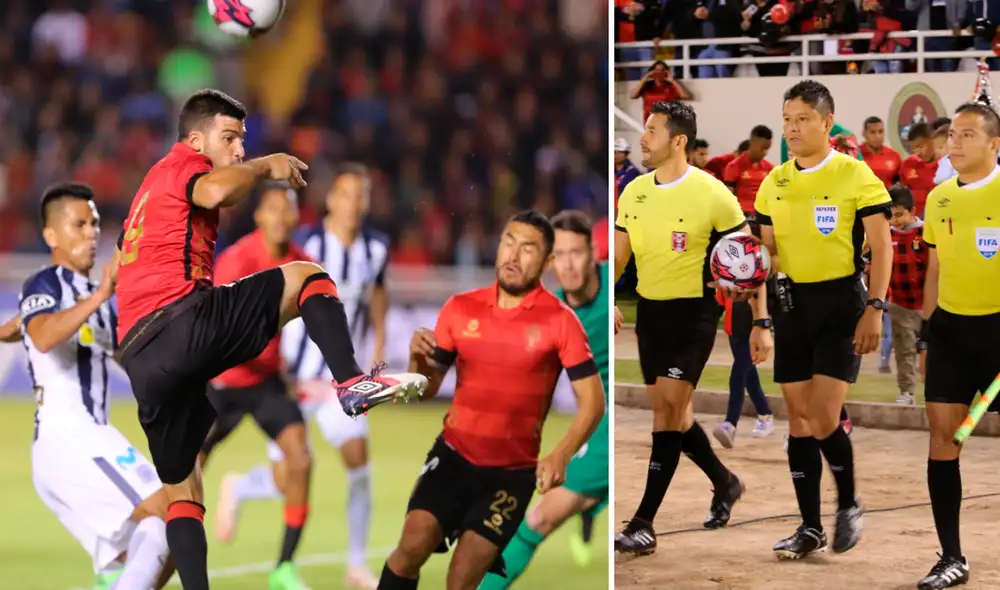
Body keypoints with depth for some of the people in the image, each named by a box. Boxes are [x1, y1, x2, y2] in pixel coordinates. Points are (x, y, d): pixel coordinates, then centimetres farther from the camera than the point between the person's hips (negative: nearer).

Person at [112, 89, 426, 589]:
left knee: (180, 489, 13)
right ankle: (352, 383, -23)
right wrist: (266, 167, -3)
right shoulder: (185, 164, 7)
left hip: (139, 360, 8)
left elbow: (119, 267, 38)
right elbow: (216, 191, -18)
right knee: (305, 276, 0)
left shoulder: (151, 185, 33)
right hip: (182, 320, -8)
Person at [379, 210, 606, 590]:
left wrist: (560, 456, -25)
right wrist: (418, 357, -15)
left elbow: (593, 401, -9)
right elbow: (425, 390, 7)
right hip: (453, 455, 2)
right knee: (412, 546, -17)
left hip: (513, 471, -2)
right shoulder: (460, 308, 1)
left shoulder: (559, 321, -9)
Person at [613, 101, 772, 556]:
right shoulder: (634, 192, 3)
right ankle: (725, 483, 36)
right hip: (649, 310, 6)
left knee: (668, 407, -13)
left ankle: (644, 524, -13)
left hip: (694, 313, -6)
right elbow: (618, 256, 12)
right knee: (670, 411, 12)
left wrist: (760, 322, -12)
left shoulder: (711, 194, -14)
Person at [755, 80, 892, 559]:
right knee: (798, 420, 5)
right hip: (791, 305, 5)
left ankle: (849, 505, 11)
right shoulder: (774, 182, 8)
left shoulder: (855, 175, -7)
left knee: (824, 419, -12)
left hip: (840, 303, -5)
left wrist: (875, 307, -16)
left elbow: (881, 245, -8)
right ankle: (810, 527, 12)